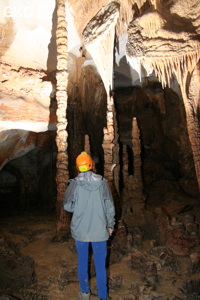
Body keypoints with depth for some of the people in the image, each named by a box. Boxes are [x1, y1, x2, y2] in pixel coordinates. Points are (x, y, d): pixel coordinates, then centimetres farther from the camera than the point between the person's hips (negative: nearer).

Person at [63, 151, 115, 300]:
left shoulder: (74, 183, -11)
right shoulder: (102, 182, -9)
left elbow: (67, 206, -5)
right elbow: (110, 207, -4)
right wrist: (110, 225, 8)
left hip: (80, 230, 1)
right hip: (99, 230, 0)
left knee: (82, 262, 19)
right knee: (100, 264, 13)